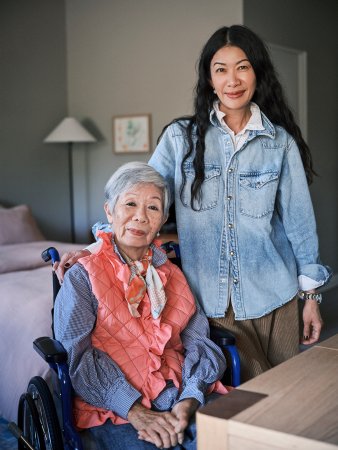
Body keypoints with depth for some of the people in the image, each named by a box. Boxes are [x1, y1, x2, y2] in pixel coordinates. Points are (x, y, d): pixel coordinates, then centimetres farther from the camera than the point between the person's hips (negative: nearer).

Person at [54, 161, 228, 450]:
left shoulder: (173, 275, 17)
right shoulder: (82, 277, 3)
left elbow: (198, 342, 6)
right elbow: (77, 354, -7)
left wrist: (188, 402, -13)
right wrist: (136, 412, -18)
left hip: (181, 394, 4)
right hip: (113, 405, -4)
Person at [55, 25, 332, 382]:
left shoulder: (281, 142, -1)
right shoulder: (180, 137, -2)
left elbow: (298, 219, 3)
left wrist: (311, 294, 4)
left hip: (272, 295, 1)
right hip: (209, 296, 0)